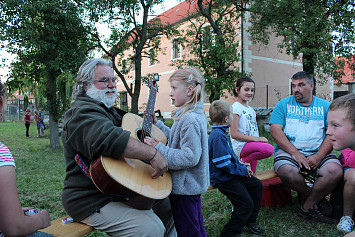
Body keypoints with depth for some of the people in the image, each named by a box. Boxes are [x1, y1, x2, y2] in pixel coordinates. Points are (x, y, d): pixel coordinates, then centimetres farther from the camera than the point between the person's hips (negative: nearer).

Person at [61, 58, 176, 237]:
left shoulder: (109, 110, 18)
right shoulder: (81, 113, -17)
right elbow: (109, 138, -39)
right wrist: (153, 154, -37)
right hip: (91, 200, -10)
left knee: (167, 206, 12)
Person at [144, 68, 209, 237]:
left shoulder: (190, 120, -25)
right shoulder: (195, 115, 8)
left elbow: (190, 157, -30)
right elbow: (175, 138, 18)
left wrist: (158, 148, -26)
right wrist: (156, 123, 15)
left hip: (184, 188, -10)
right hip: (193, 185, 10)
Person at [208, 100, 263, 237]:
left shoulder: (220, 133, 11)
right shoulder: (218, 136, -24)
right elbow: (224, 164, -27)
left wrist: (242, 166, 9)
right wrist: (243, 170, -15)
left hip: (232, 173, 11)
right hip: (223, 178, -11)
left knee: (257, 185, 16)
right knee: (246, 204, -14)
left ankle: (250, 221, 30)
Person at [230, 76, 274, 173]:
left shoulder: (251, 109, 19)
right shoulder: (236, 107, -8)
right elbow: (234, 134, -15)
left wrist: (259, 139, 1)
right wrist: (255, 139, -18)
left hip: (253, 146, 8)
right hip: (241, 146, -8)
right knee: (269, 149, -27)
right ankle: (244, 161, -11)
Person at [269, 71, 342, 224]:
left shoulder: (325, 106, 13)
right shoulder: (284, 104, 9)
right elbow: (275, 131, -3)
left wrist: (318, 156, -14)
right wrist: (295, 153, -15)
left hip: (318, 153, 2)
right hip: (288, 151, -1)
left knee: (335, 171, -28)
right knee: (286, 171, -33)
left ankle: (308, 207, -6)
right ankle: (316, 198, -2)